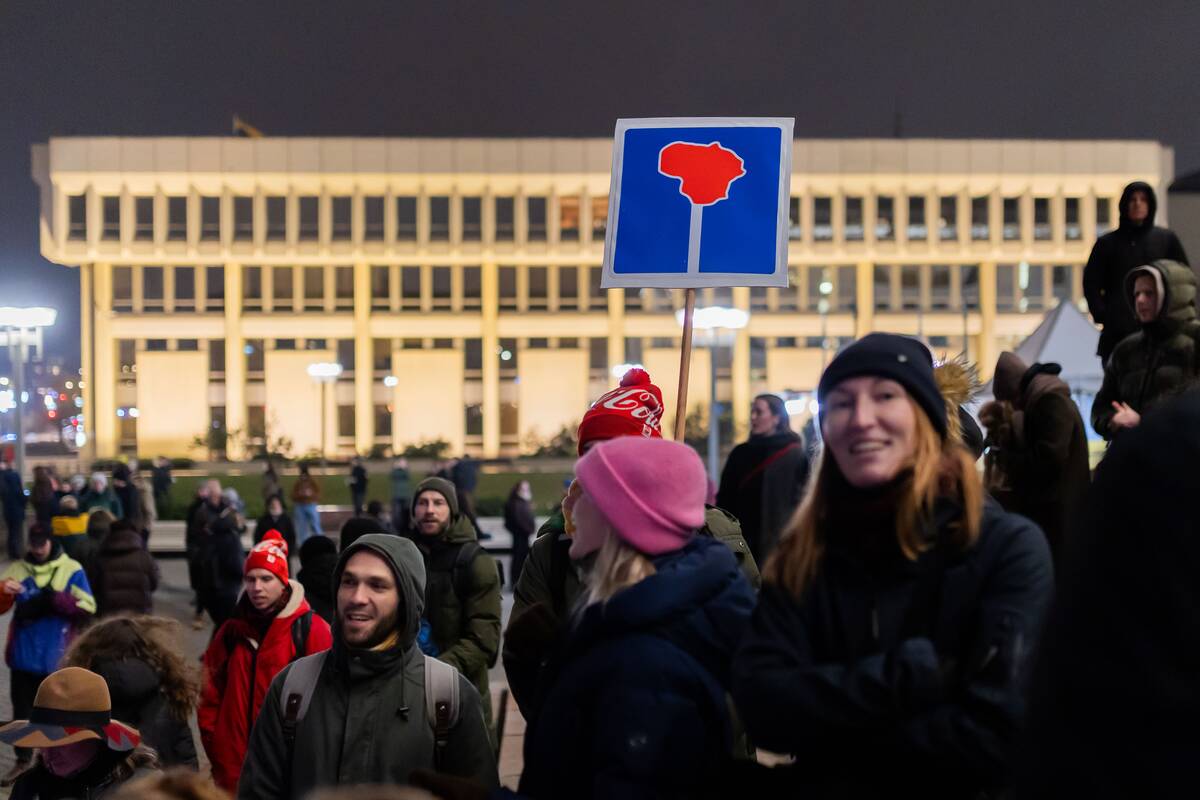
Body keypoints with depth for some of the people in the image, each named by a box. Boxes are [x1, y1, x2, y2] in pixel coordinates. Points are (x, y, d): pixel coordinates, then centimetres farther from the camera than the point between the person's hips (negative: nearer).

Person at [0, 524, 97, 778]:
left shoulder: (72, 570, -3)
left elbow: (88, 608, -9)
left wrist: (55, 599, -21)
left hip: (57, 658, -3)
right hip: (23, 656, 3)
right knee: (22, 710, 12)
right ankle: (23, 761, 25)